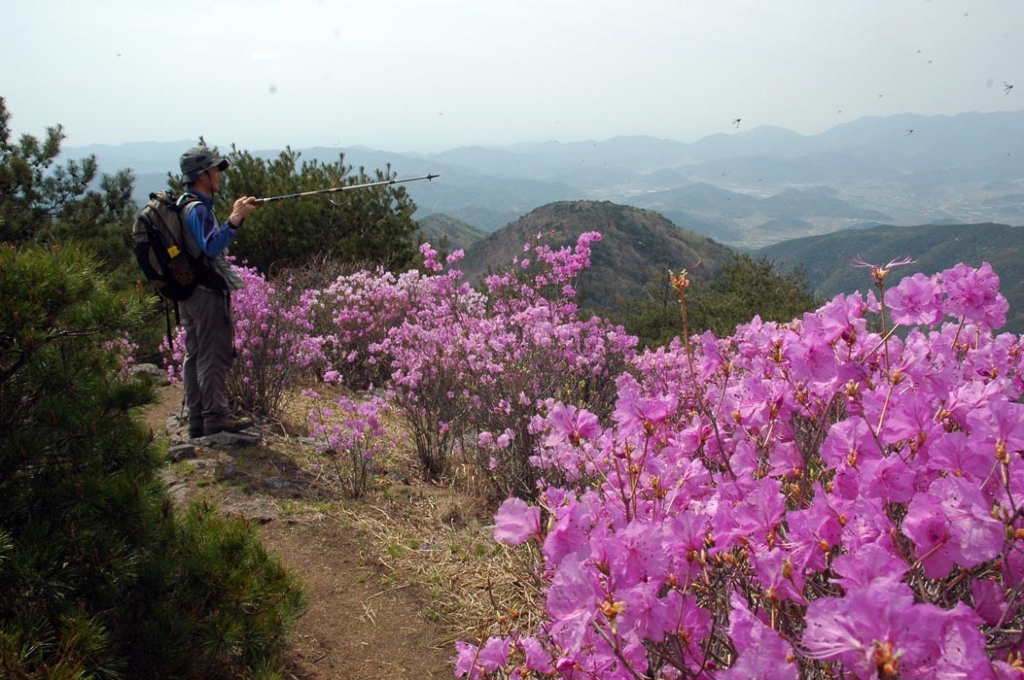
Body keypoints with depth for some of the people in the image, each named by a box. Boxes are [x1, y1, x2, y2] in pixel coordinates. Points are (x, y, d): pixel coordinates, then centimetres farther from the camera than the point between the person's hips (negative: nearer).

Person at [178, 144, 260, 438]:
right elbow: (212, 246, -31)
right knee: (214, 355, -5)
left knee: (195, 355, 12)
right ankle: (216, 417, -1)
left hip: (190, 291, 10)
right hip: (208, 293, -10)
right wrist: (235, 219, -35)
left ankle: (197, 419, 18)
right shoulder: (198, 208, -16)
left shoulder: (187, 206, 15)